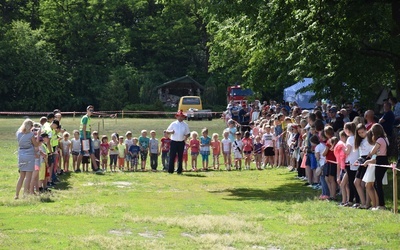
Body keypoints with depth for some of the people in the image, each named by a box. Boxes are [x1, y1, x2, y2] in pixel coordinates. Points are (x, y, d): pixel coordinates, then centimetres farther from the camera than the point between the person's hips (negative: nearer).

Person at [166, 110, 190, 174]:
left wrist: (186, 137, -10)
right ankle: (170, 170, -2)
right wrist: (171, 132, -16)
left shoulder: (185, 125, 8)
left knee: (180, 157, 4)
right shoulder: (173, 124, 5)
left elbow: (188, 133, 12)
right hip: (174, 142, -1)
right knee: (172, 156, -5)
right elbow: (167, 130, 6)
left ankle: (179, 171, 8)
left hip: (181, 142, 1)